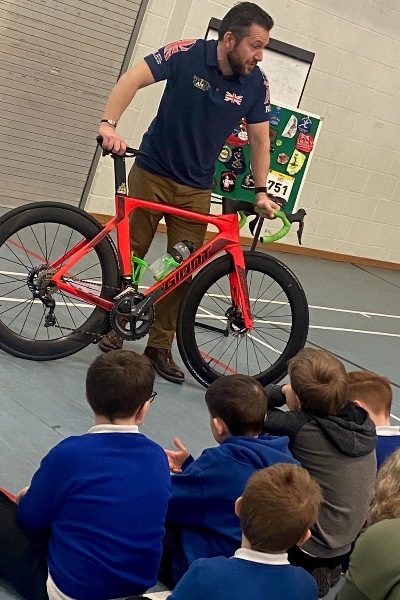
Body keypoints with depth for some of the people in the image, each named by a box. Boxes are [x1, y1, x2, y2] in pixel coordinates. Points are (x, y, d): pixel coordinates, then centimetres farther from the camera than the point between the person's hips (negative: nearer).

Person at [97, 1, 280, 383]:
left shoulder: (256, 84, -7)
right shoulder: (187, 54, -17)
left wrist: (261, 191, -5)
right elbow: (133, 79, -20)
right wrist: (109, 123, -34)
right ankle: (112, 327, 24)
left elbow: (259, 139, 1)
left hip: (196, 189, 3)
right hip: (151, 174, -3)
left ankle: (160, 347, 15)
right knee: (129, 254, 4)